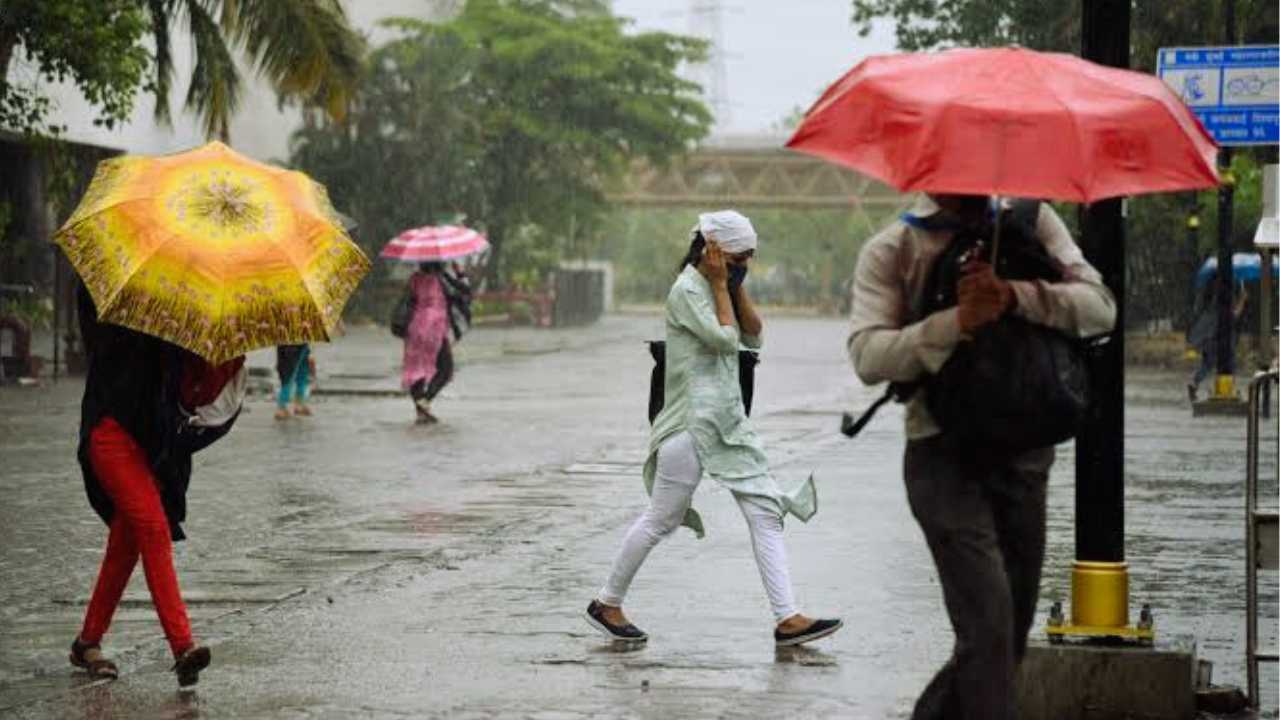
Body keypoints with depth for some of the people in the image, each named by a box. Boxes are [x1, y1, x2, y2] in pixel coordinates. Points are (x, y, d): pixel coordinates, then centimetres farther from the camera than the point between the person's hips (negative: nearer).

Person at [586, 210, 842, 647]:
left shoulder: (720, 288, 16)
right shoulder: (686, 291, -11)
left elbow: (753, 335, 10)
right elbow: (725, 338, -20)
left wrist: (737, 285, 3)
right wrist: (722, 284, -11)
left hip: (729, 422, 9)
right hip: (692, 422, -9)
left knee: (766, 513, -1)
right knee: (661, 520, -1)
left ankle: (787, 619, -5)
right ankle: (606, 604, 15)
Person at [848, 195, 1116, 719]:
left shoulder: (1031, 223, 5)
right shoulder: (890, 251, -2)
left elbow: (1099, 307, -7)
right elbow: (868, 356, -15)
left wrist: (1015, 296, -25)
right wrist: (958, 322, -29)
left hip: (1024, 451, 4)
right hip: (945, 454, -4)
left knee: (1012, 631, 13)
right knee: (989, 622, -17)